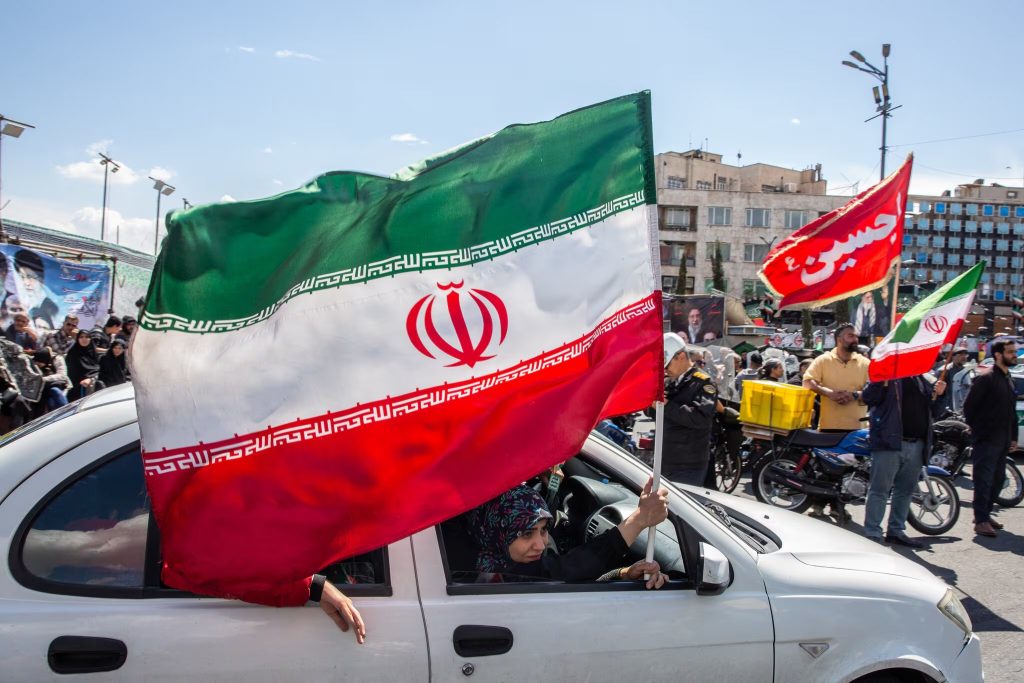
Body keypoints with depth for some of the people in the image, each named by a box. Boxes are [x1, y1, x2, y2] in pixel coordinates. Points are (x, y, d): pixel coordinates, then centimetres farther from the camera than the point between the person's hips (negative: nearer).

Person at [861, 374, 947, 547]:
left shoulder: (919, 378, 18)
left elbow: (927, 404, 28)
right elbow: (868, 398, -15)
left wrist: (937, 393, 9)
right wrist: (881, 380, -28)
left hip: (916, 443, 7)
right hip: (890, 441, -7)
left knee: (905, 490, 15)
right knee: (880, 490, -4)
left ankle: (896, 530, 26)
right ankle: (872, 534, -2)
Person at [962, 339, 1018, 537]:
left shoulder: (1008, 380, 18)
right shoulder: (985, 379, -9)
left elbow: (1011, 411, 22)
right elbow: (968, 406, -11)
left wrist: (1013, 436, 18)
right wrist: (975, 428, -6)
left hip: (1003, 441, 9)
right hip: (987, 439, -9)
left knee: (998, 479, 13)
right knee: (984, 480, -8)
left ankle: (985, 514, 24)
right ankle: (981, 520, -7)